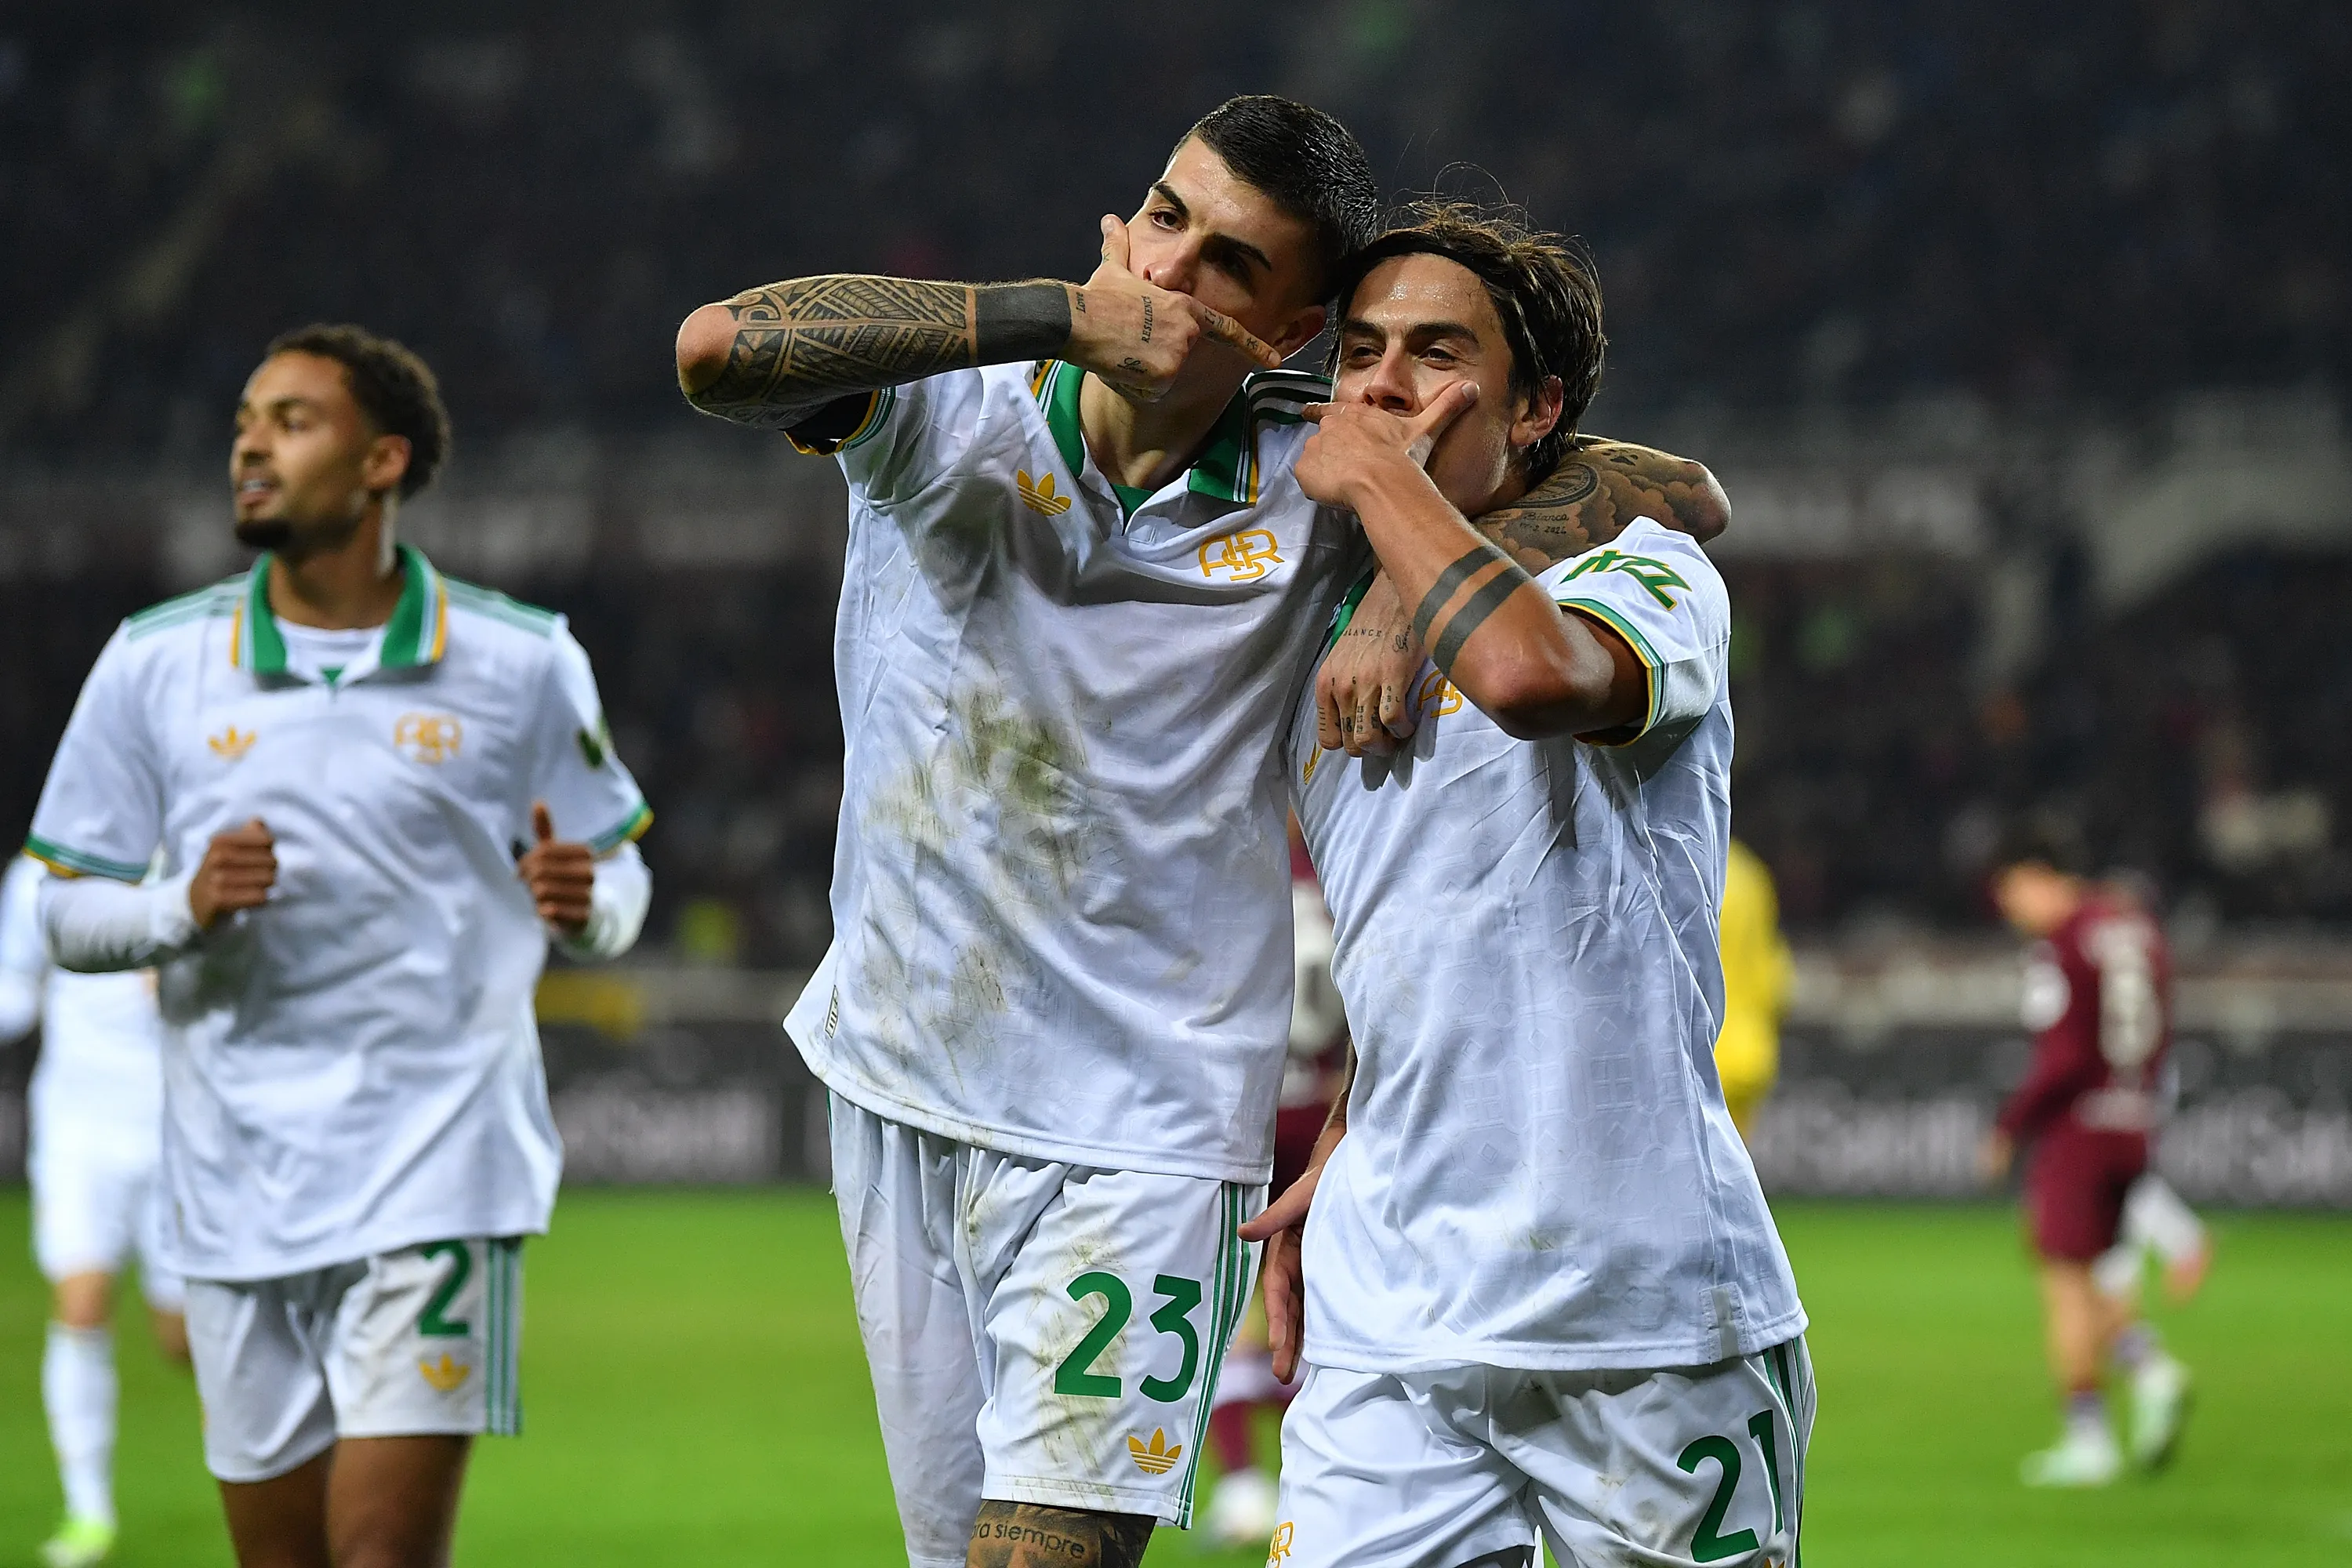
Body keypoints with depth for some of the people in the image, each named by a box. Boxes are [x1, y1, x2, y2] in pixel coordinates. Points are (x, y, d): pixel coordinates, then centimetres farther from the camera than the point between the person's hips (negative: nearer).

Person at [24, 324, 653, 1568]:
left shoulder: (520, 663, 1)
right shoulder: (153, 663, 4)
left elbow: (617, 875, 9)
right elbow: (66, 909, 8)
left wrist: (585, 901, -15)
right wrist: (187, 908, -13)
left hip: (437, 1171, -3)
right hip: (238, 1179, 3)